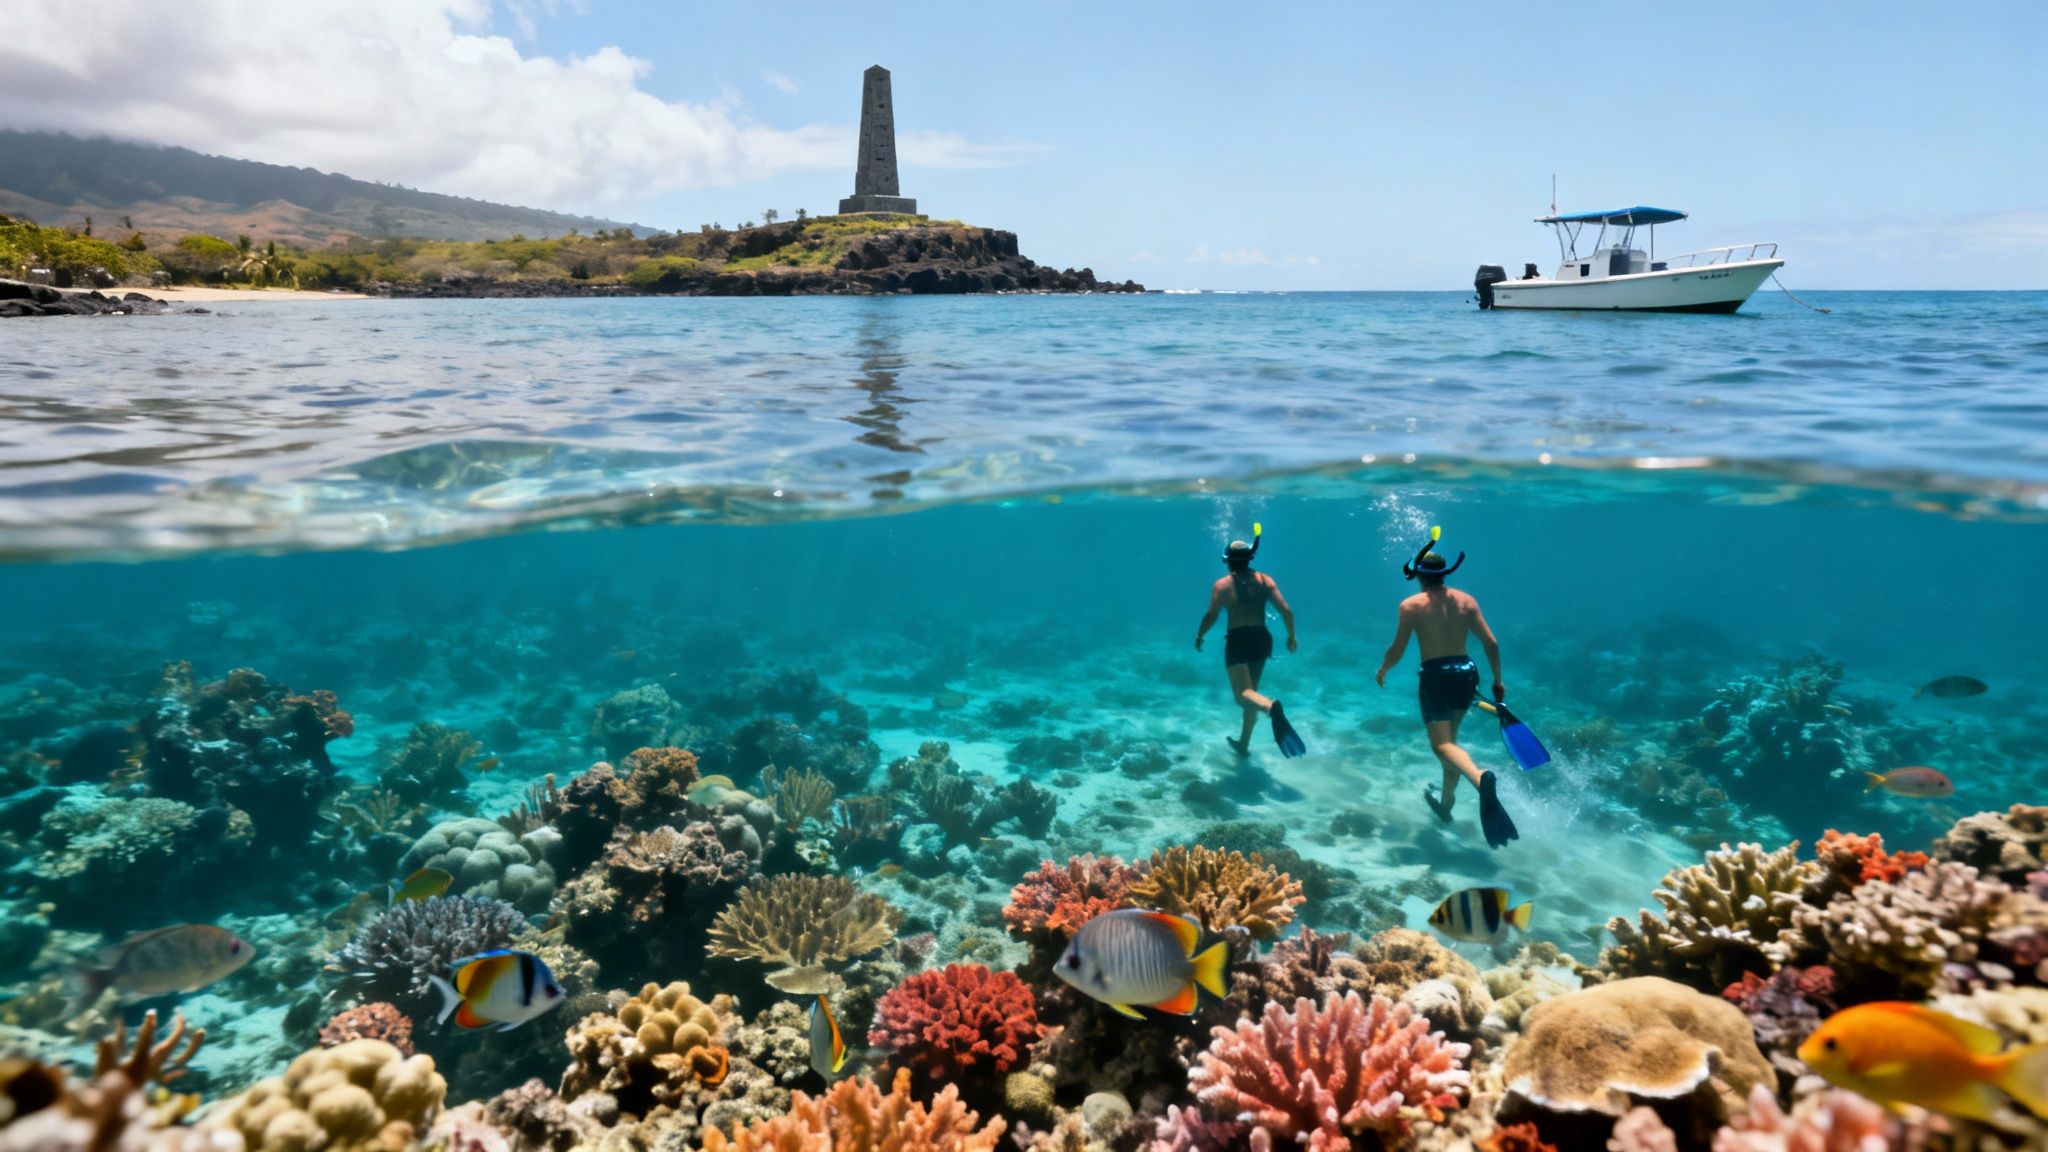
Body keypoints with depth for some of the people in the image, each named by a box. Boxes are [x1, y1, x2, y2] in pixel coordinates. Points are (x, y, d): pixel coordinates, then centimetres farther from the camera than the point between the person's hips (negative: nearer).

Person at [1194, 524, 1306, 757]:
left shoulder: (1222, 584, -4)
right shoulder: (1265, 580, 4)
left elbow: (1211, 617, -9)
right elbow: (1286, 611, -2)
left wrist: (1199, 637, 9)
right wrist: (1291, 636, 13)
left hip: (1238, 640, -5)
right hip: (1261, 638, 5)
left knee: (1243, 694, -10)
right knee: (1250, 690, 19)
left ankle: (1272, 707, -45)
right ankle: (1243, 743, 29)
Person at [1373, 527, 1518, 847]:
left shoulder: (1411, 605, -6)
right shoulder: (1466, 600, 5)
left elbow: (1397, 650, -4)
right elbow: (1491, 643, 4)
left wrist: (1382, 670, 15)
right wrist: (1498, 680, 13)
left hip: (1436, 676, -5)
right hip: (1466, 673, 5)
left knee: (1442, 744, -7)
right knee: (1449, 736, 23)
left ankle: (1480, 778, -40)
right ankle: (1446, 803, 32)